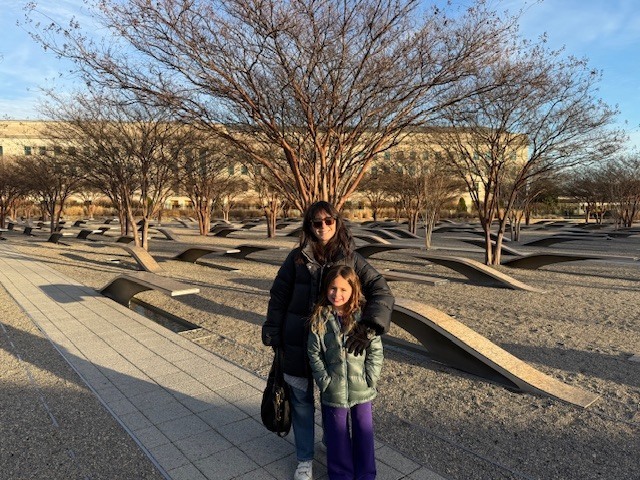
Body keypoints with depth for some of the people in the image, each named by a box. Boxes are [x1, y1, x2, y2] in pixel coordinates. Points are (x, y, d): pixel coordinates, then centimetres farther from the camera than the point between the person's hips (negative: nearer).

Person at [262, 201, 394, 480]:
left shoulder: (351, 258, -7)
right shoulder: (297, 257, -5)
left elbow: (381, 292, -13)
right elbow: (278, 296, 1)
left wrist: (368, 327, -26)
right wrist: (273, 334, -1)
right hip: (298, 344, 1)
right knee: (301, 402, 13)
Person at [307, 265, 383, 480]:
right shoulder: (319, 319, -9)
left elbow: (376, 350, -5)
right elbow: (314, 353, -6)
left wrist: (370, 379, -9)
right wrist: (325, 380, -10)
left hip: (362, 389, 1)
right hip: (334, 390, 0)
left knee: (364, 431, 15)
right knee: (337, 434, 14)